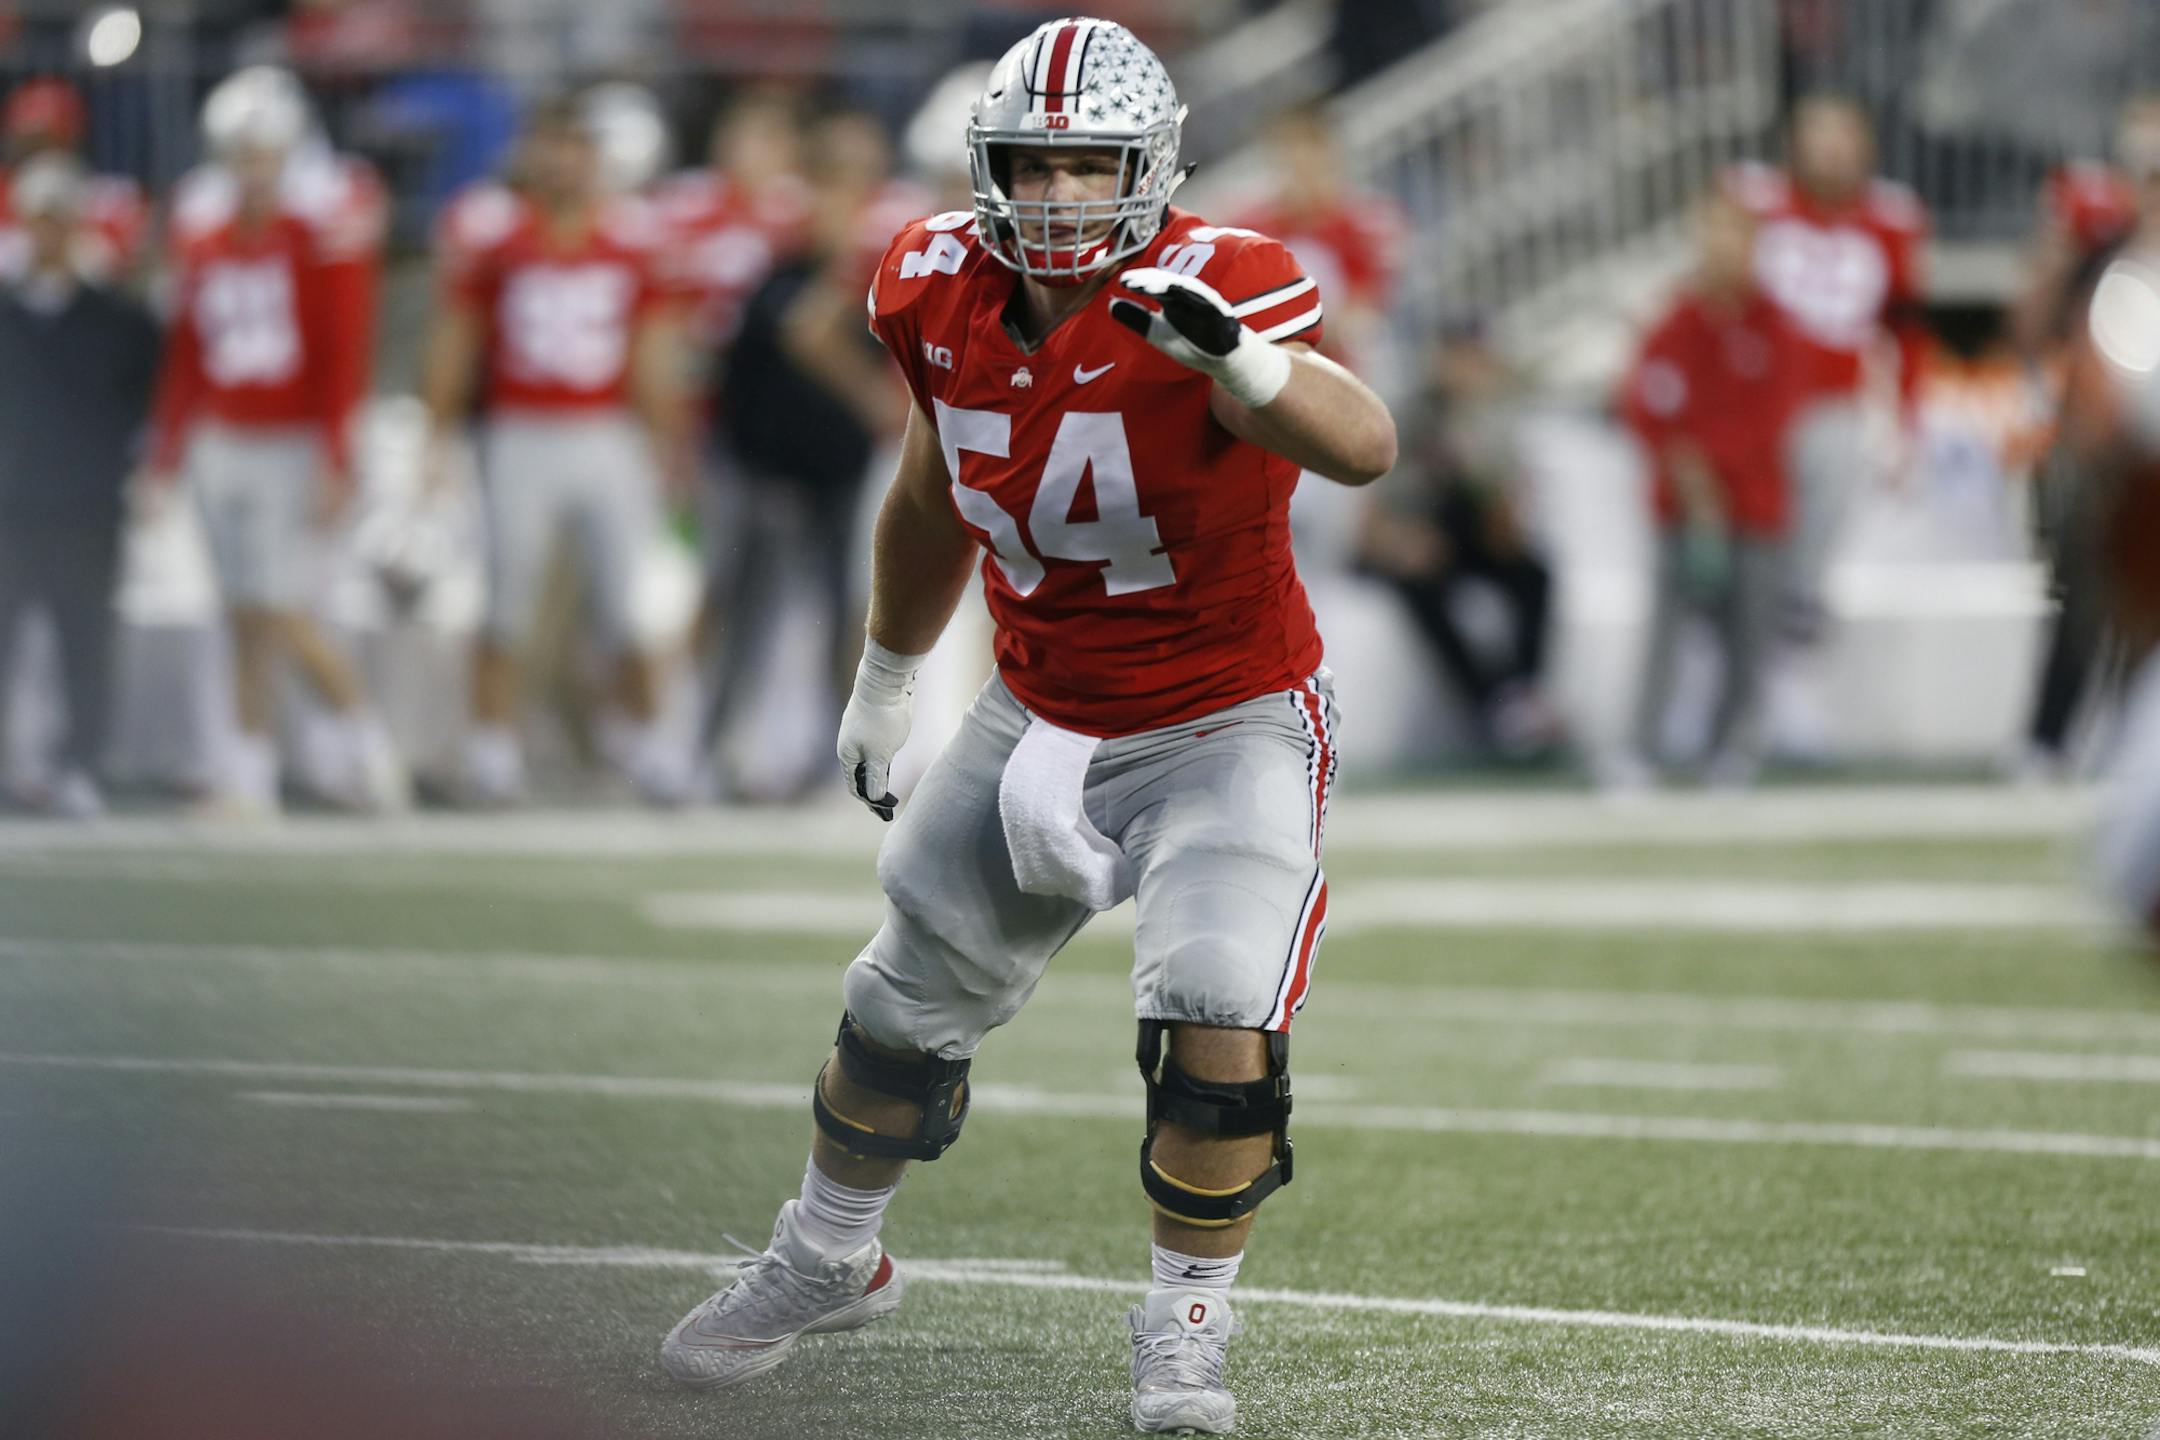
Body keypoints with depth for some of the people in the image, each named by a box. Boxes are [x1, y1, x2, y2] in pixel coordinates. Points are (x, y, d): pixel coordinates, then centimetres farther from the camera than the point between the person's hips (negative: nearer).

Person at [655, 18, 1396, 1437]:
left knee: (1219, 1030, -21)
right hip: (1042, 720, 5)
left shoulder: (1209, 295, -27)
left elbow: (1364, 449, -46)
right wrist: (885, 680, 23)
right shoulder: (948, 294, -9)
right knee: (907, 1003, 16)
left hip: (1230, 730, -5)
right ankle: (828, 1259, 43)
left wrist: (1233, 354, -63)